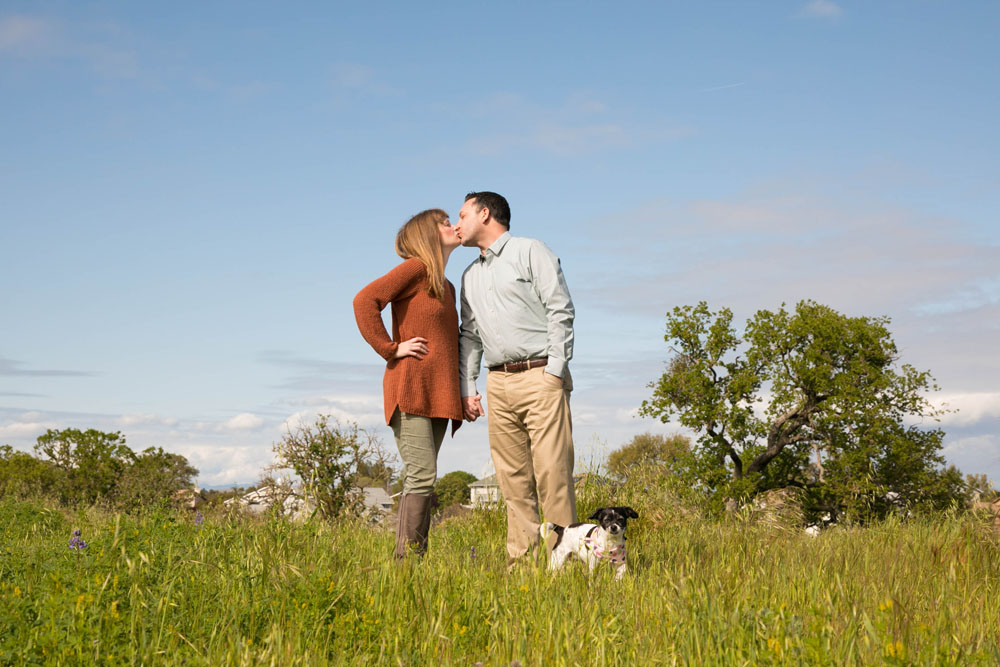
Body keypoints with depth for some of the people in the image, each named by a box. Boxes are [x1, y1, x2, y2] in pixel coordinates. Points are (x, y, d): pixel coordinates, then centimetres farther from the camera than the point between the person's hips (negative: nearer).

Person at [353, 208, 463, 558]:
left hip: (438, 395, 8)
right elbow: (365, 300, -17)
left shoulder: (448, 287, 21)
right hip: (410, 389, -8)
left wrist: (464, 390, 20)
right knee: (422, 475, -14)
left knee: (420, 478, 5)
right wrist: (390, 349, -15)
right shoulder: (416, 268, -5)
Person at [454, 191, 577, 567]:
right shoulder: (471, 276, 23)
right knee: (513, 477, 3)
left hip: (540, 376, -6)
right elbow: (469, 335, 22)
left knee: (552, 472, -11)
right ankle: (521, 560, 5)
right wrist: (467, 388, 11)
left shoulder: (530, 252, 3)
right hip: (498, 383, 6)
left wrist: (555, 371, -12)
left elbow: (560, 310, -5)